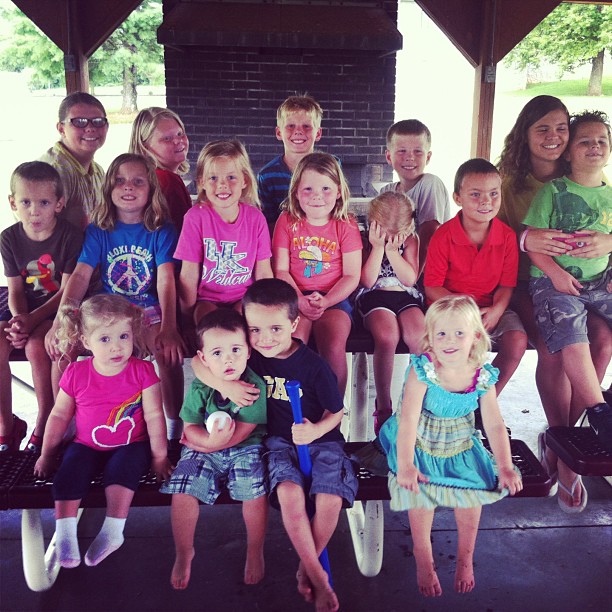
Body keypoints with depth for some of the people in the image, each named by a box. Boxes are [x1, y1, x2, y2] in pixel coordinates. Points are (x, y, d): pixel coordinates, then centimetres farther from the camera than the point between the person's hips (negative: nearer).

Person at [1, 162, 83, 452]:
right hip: (24, 309, 4)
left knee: (35, 346, -30)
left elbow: (66, 291, -13)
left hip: (58, 309, -4)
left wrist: (32, 319, -23)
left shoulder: (70, 236, -12)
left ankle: (45, 423, -7)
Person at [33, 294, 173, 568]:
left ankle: (112, 531, -29)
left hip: (131, 445, -2)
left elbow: (154, 416, -9)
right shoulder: (76, 374, -7)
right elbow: (59, 415, 5)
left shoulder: (142, 371, -12)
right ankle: (65, 533, -20)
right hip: (88, 445, 2)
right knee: (71, 467, -24)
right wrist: (47, 454, 9)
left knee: (123, 465, -30)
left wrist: (159, 455, -8)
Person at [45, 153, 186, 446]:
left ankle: (174, 424, -8)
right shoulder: (98, 230, 2)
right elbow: (80, 275, -9)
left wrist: (168, 327, -32)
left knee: (168, 351, -31)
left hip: (149, 309, -2)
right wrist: (60, 321, -25)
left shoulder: (161, 230, -5)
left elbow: (166, 280, -17)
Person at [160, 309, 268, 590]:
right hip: (204, 450, 2)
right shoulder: (200, 389, -7)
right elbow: (190, 428, -7)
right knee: (182, 489, -16)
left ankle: (255, 551, 2)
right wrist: (210, 438, -29)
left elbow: (241, 433, -18)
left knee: (253, 489, -25)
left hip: (244, 450, -2)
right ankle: (184, 553, 10)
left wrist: (200, 442, -15)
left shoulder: (255, 386, -16)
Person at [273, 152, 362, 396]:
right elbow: (281, 270, 2)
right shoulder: (287, 221, 6)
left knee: (334, 346, -26)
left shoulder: (345, 226, 4)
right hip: (295, 298, 0)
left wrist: (325, 301, -16)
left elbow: (351, 277, 0)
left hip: (334, 298, 0)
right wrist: (300, 300, -15)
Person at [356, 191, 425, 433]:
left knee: (418, 336, -29)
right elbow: (367, 280, -7)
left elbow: (410, 279, -3)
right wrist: (378, 247, -13)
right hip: (374, 296, -2)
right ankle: (383, 406, -21)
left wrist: (392, 250, -12)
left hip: (406, 296, 3)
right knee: (387, 336, -33)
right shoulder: (367, 239, 2)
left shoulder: (410, 239, 7)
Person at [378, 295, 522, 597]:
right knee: (421, 487, -24)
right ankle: (423, 557, -1)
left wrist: (505, 467, -12)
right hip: (420, 444, -3)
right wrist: (406, 465, -33)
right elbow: (409, 419, -26)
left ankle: (465, 557, 9)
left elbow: (494, 425, -5)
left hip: (460, 446, 3)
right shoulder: (422, 369, -22)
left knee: (473, 487, -16)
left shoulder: (483, 377, -11)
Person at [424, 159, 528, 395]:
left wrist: (496, 310, -20)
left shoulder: (507, 236, -3)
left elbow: (506, 285, 0)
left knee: (517, 341, -21)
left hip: (490, 307, 3)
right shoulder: (443, 237, -11)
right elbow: (432, 287, -10)